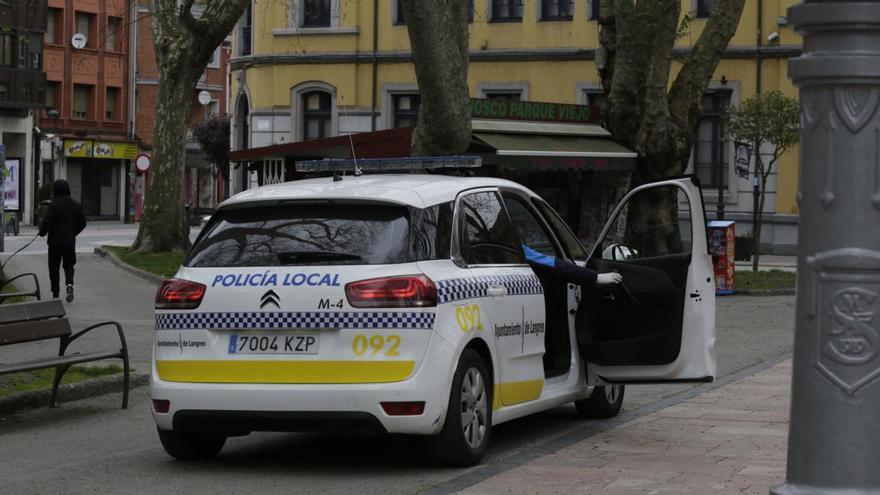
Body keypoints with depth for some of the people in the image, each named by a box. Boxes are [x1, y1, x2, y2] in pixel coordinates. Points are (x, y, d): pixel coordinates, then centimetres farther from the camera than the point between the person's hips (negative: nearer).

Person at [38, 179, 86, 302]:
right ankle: (69, 284, -12)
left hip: (55, 241, -4)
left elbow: (47, 222, -17)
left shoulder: (54, 205, -13)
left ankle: (55, 294, 6)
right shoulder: (76, 205, 4)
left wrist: (42, 232, 3)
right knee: (68, 265, 16)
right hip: (70, 241, 4)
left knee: (54, 267, 6)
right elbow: (82, 223, 10)